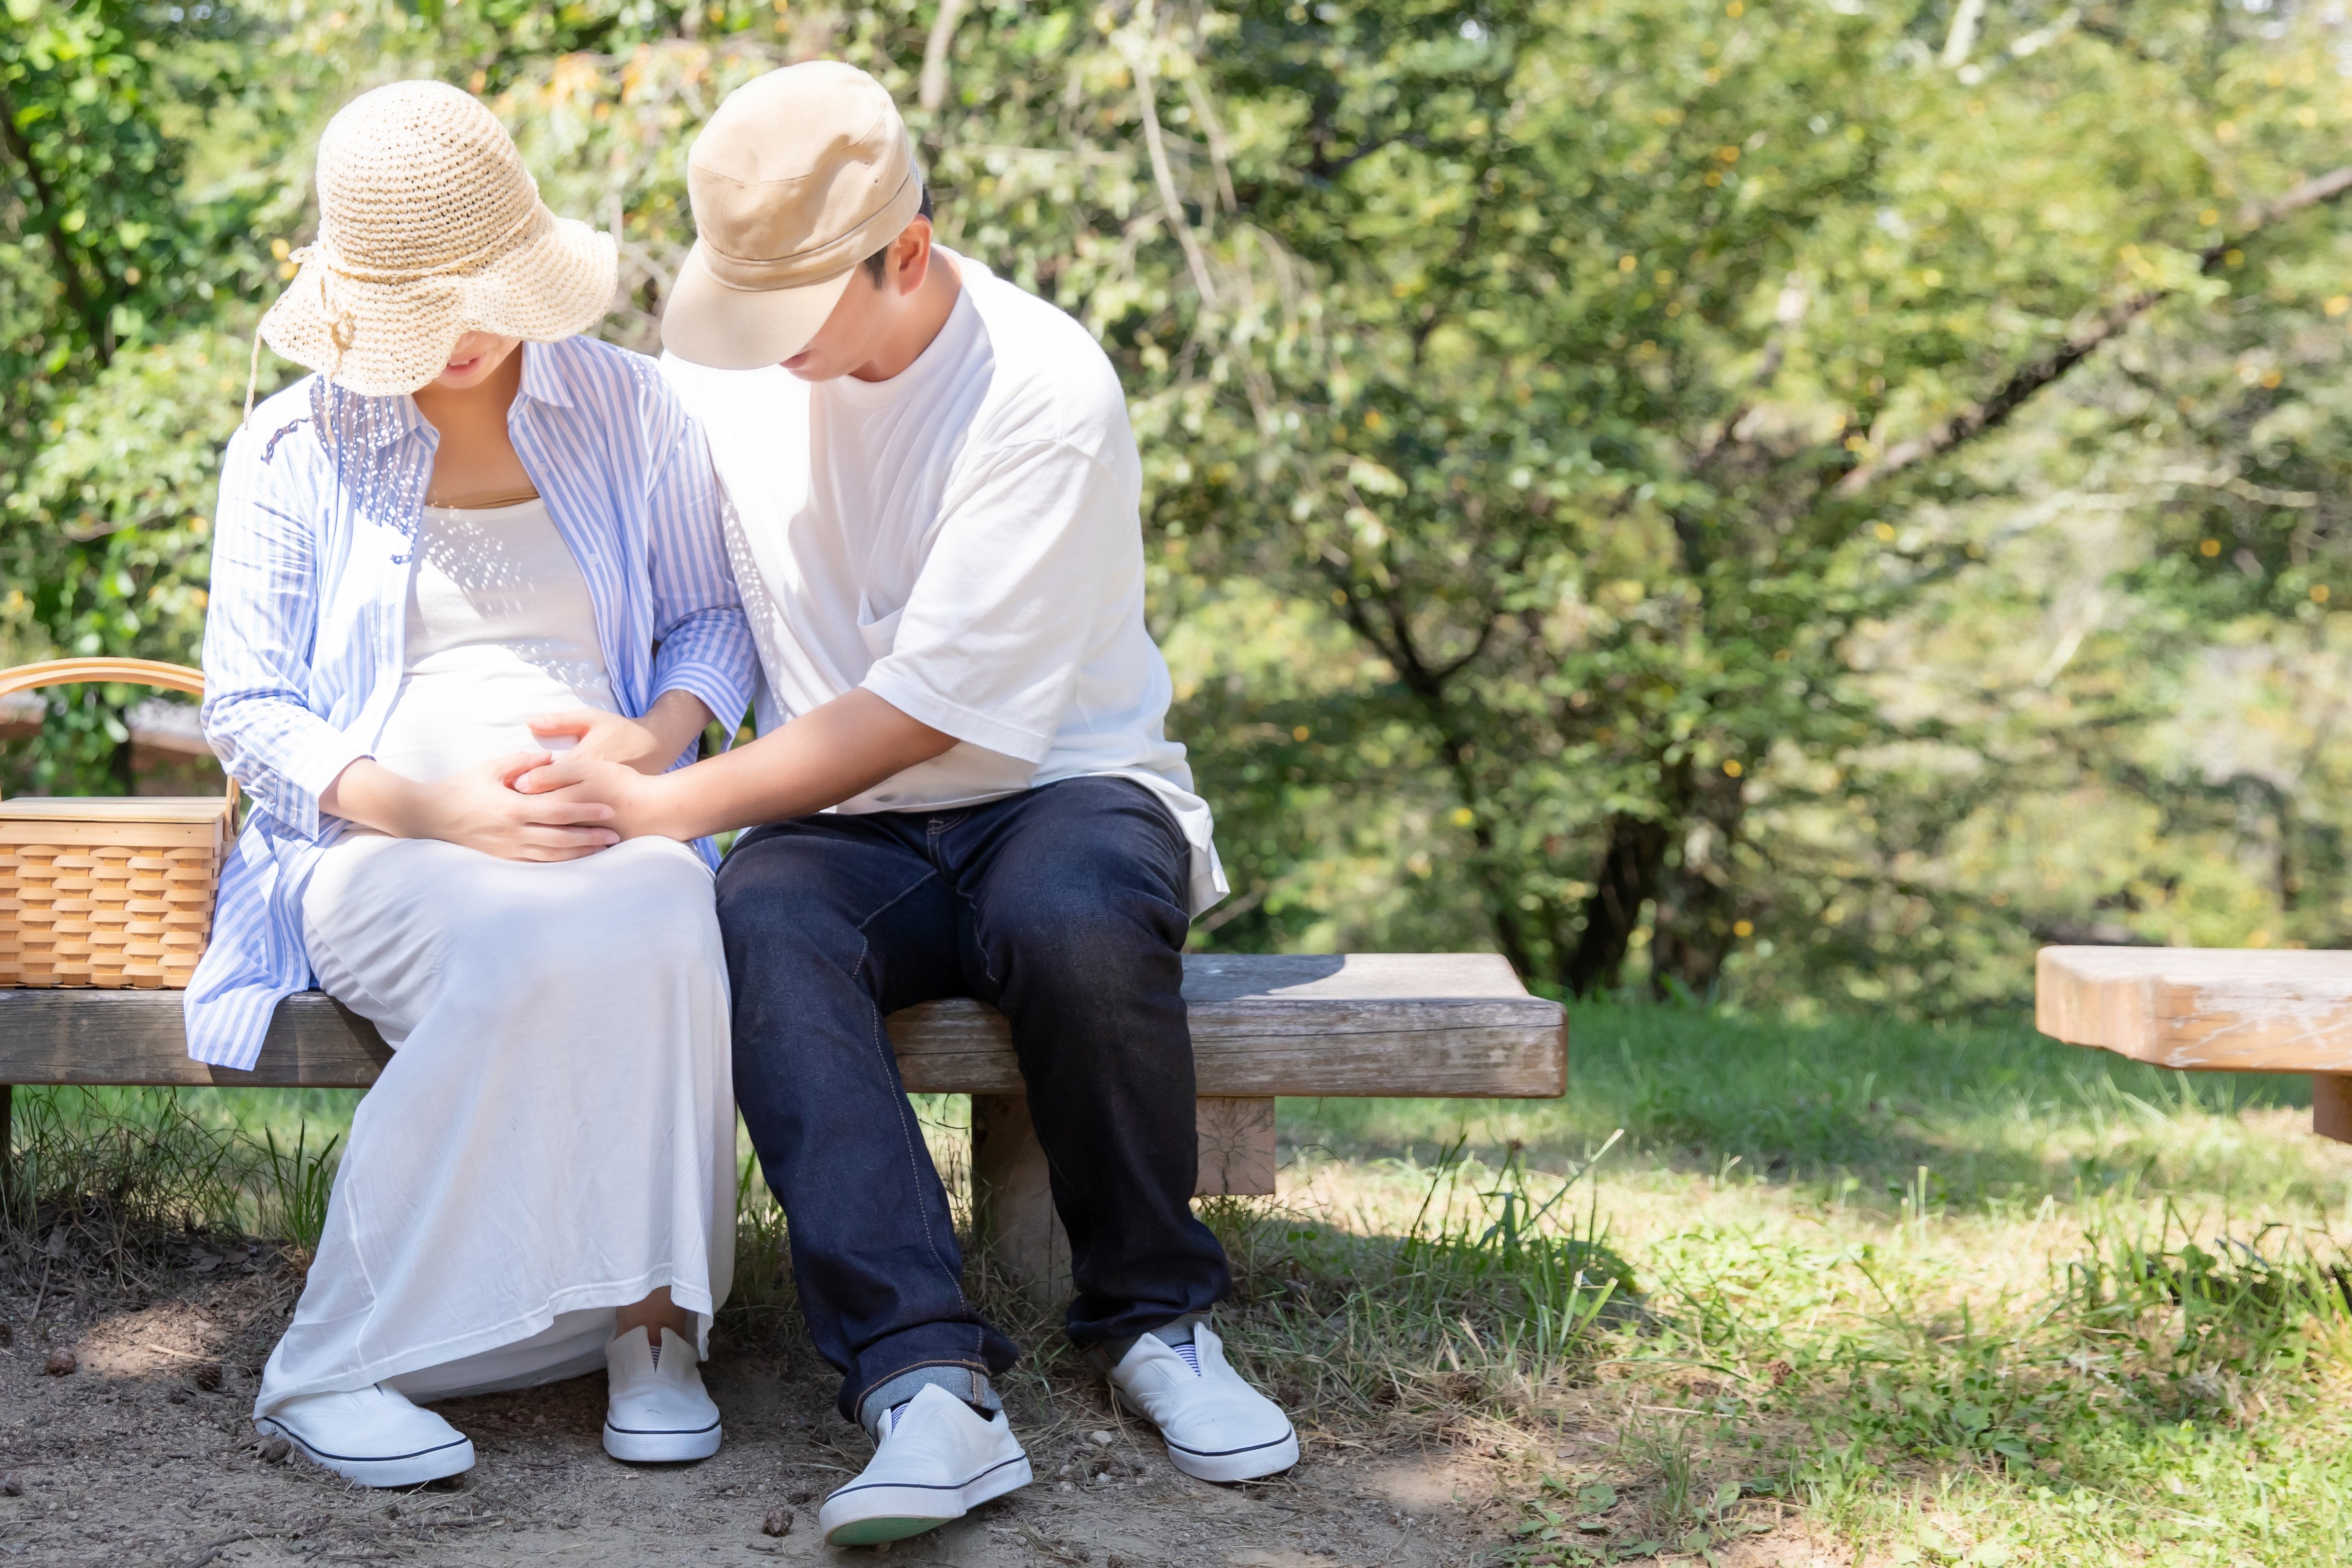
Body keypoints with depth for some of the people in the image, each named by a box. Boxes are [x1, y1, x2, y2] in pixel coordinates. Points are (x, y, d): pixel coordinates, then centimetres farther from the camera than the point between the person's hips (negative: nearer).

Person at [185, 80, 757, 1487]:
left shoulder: (628, 408, 12)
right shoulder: (294, 449, 8)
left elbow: (714, 618, 19)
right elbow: (250, 707, 3)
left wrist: (654, 736, -6)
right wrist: (441, 811, -15)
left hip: (614, 834, 2)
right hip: (379, 845, -1)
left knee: (661, 932, -36)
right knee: (526, 954, -37)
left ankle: (653, 1321, -23)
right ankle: (341, 1365, -25)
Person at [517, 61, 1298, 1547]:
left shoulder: (1049, 395, -16)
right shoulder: (735, 354, 2)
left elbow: (929, 708, -20)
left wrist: (671, 804, -20)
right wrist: (614, 751, -4)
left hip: (1052, 783, -3)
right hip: (843, 825, 3)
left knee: (1080, 914, -38)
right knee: (762, 925, -32)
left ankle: (1153, 1319, -13)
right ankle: (929, 1382, -38)